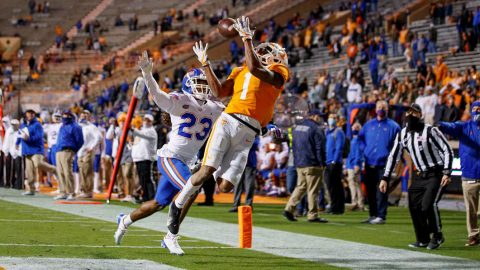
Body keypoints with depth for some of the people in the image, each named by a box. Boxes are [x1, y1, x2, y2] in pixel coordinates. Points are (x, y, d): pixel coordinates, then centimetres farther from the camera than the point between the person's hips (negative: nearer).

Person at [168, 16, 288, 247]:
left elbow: (255, 69, -10)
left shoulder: (279, 72, 9)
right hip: (229, 121, 1)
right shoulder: (241, 71, 22)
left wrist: (247, 39, -10)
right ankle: (178, 204, 8)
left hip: (247, 135, -1)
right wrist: (205, 64, 13)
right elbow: (219, 92, 13)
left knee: (224, 187, -10)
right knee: (207, 171, -12)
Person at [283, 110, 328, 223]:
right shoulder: (316, 129, -12)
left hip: (299, 164, 8)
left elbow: (294, 146, 19)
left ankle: (289, 209, 5)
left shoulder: (297, 127, 14)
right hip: (312, 164, -8)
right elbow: (320, 148, -14)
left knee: (300, 187, 15)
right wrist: (322, 163, -9)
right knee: (313, 190, -2)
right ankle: (312, 215, 0)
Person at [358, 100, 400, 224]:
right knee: (370, 191, 7)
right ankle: (372, 215, 15)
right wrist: (364, 150, 12)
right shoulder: (369, 125, 14)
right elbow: (360, 137, 25)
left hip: (383, 164, -5)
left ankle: (381, 216, -7)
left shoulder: (393, 126, 1)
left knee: (381, 191, -8)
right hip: (369, 163, 5)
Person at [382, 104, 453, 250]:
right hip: (420, 176, 7)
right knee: (414, 206, 1)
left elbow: (448, 150, -13)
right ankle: (423, 240, 16)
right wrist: (385, 178, 8)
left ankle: (437, 236, 1)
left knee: (428, 204, -19)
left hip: (436, 174, -7)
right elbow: (393, 156, 13)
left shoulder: (430, 131, -13)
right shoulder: (402, 134, 6)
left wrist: (447, 173, -21)